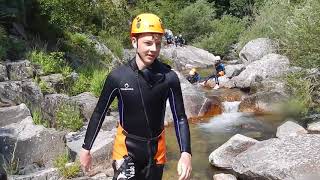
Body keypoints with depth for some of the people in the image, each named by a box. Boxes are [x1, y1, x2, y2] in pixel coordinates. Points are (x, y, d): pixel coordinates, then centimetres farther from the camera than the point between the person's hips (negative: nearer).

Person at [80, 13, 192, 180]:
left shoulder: (169, 77, -14)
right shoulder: (117, 76, -15)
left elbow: (180, 117, -7)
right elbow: (99, 113, -4)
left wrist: (186, 153, -19)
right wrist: (86, 148, 2)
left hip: (156, 148, 2)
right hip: (126, 147, -1)